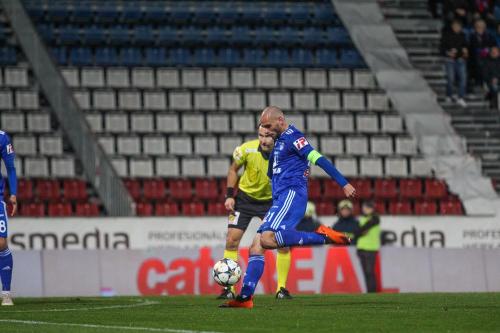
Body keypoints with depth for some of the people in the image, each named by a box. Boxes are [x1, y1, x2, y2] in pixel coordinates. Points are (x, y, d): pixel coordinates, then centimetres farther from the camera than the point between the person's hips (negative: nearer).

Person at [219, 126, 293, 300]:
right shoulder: (247, 149, -21)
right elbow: (233, 170, -2)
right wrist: (229, 195, -9)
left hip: (271, 201, 0)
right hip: (245, 198, 0)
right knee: (232, 240, -10)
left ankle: (282, 288, 4)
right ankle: (229, 289, -3)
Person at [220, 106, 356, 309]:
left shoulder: (292, 136, -5)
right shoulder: (279, 141, 24)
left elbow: (318, 159, -13)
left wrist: (344, 184, -20)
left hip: (292, 194, -9)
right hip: (280, 199, 9)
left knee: (267, 239, -30)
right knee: (256, 247, 2)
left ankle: (322, 237, -26)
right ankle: (245, 298, 0)